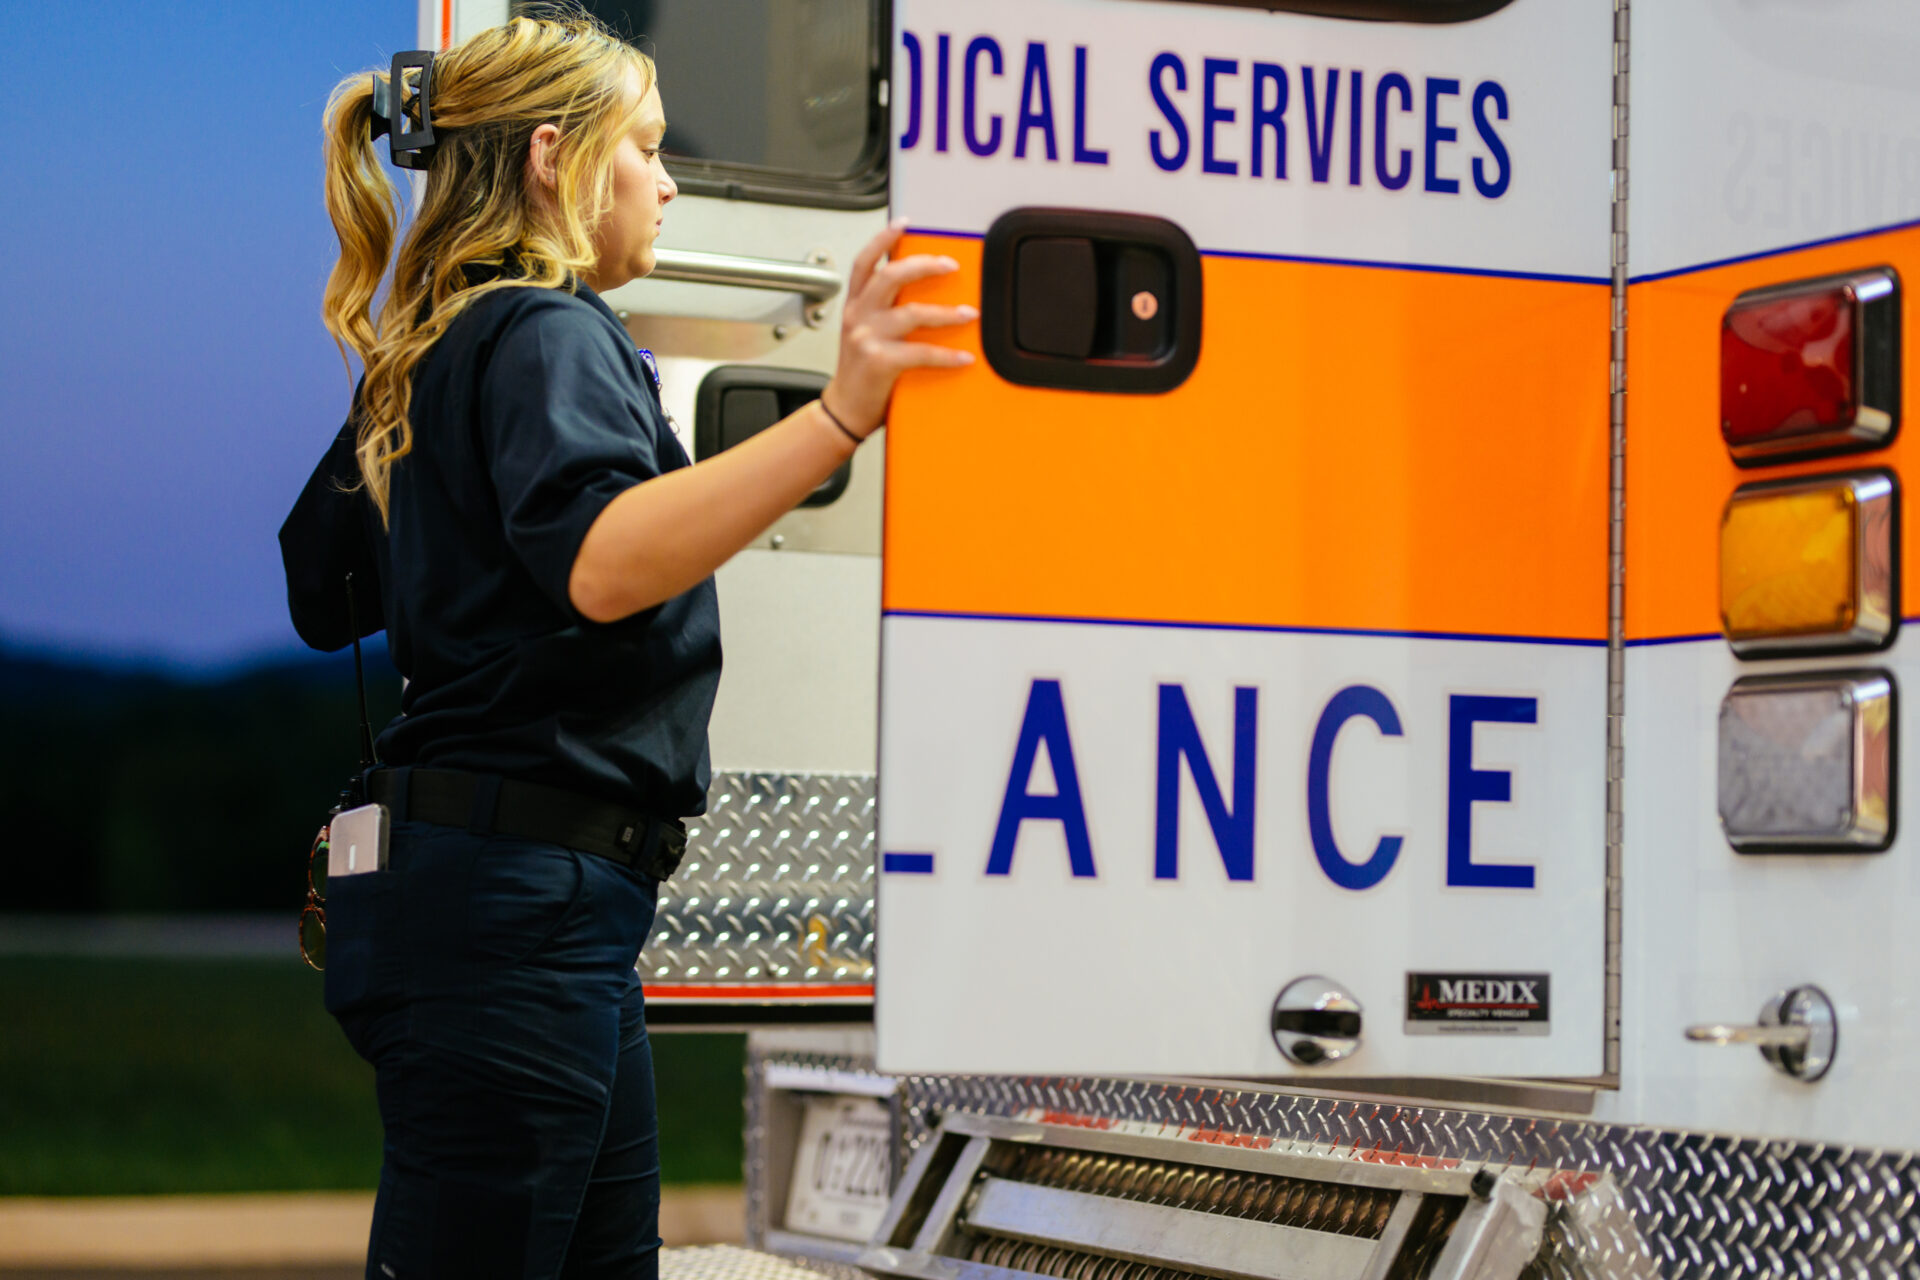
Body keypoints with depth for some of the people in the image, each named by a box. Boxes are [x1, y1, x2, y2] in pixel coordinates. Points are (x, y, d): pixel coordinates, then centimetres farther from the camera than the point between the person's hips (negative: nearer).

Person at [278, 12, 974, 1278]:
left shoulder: (430, 353, 17)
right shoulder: (547, 334, -12)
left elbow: (321, 595, 27)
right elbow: (600, 564, -32)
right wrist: (840, 417, -42)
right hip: (513, 903, -10)